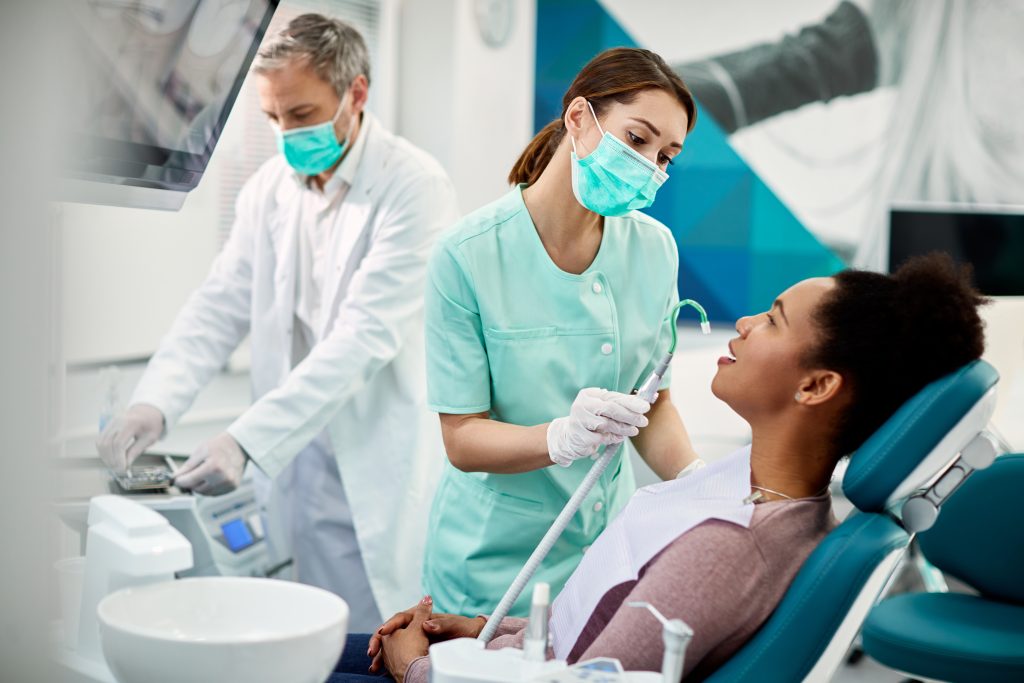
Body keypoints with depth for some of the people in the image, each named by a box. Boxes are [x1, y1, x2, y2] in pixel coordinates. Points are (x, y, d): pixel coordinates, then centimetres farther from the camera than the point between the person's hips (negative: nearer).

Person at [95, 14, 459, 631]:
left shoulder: (414, 186, -12)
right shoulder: (271, 188, 9)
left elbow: (365, 337, -19)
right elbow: (219, 308, 5)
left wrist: (246, 441, -25)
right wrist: (154, 403, -13)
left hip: (392, 473, -5)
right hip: (305, 462, 5)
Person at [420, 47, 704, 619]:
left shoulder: (654, 249, -1)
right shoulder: (469, 255, -16)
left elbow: (654, 404, 4)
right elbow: (463, 439, -16)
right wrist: (563, 437, -34)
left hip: (609, 544, 5)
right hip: (497, 559, -4)